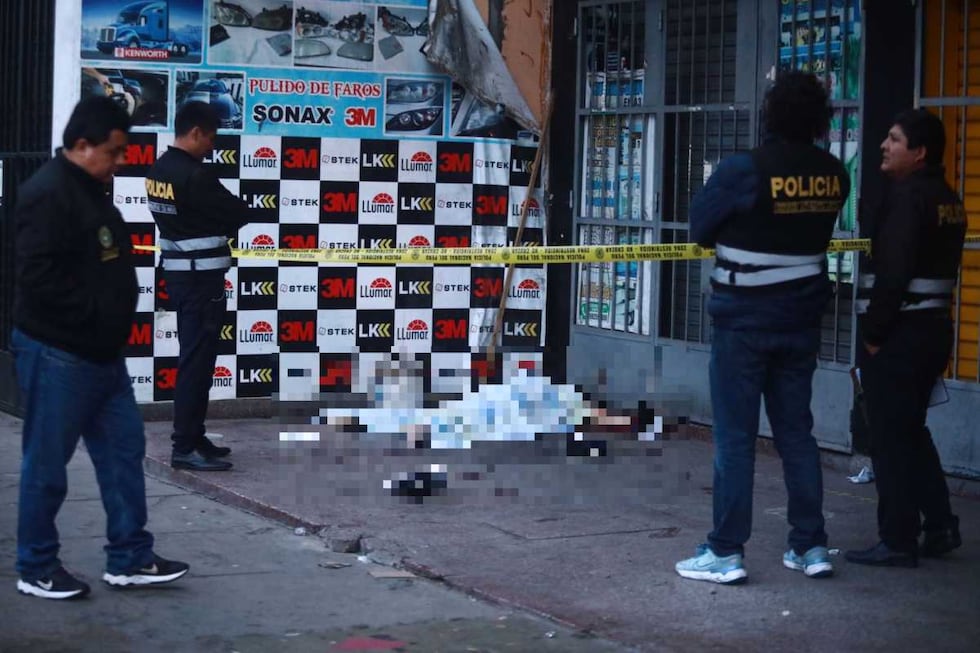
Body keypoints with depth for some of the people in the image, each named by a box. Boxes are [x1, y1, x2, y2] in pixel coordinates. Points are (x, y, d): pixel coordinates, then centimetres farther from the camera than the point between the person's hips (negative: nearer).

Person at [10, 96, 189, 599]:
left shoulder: (92, 191, 13)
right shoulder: (47, 194, -18)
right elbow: (39, 278, -25)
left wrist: (115, 318, 8)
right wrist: (96, 314, -18)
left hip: (101, 352, 10)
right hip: (58, 354, -10)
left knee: (123, 449, 11)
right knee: (47, 464, 2)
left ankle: (129, 558, 19)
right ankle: (37, 569, 13)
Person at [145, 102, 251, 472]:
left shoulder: (159, 170, 9)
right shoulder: (194, 175, -20)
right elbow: (239, 214, -15)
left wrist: (213, 225, 0)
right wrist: (220, 224, 4)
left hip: (178, 269, 10)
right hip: (200, 274, -10)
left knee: (194, 355, 16)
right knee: (198, 359, -7)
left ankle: (192, 437, 23)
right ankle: (185, 448, -6)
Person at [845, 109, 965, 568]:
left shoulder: (907, 197, -16)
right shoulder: (947, 199, 13)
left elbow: (893, 272, -22)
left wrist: (874, 333, -15)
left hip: (900, 335, -9)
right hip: (934, 327, 9)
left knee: (890, 438, -2)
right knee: (911, 431, 19)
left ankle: (898, 542, 2)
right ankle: (940, 526, 21)